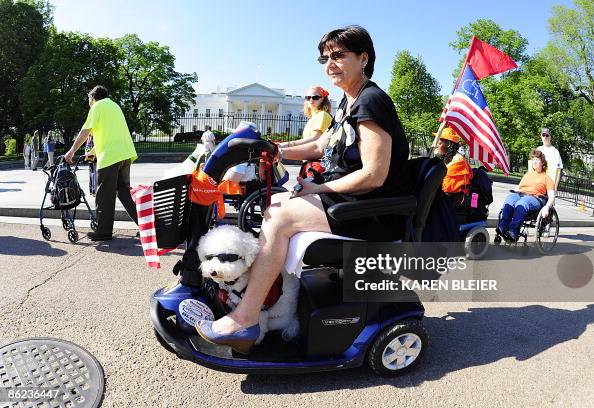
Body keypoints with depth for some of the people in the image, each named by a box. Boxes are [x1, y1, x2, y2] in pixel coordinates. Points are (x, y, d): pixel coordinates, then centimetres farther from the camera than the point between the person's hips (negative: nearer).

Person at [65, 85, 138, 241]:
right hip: (126, 154, 8)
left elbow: (85, 132, -4)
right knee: (124, 191, 14)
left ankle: (103, 231, 7)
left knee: (104, 196, 0)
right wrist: (94, 152, 33)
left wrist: (71, 151, 3)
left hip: (110, 156, -8)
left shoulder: (97, 106, 0)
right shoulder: (114, 105, 25)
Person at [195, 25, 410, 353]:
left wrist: (318, 189, -12)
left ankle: (244, 319, -18)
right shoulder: (349, 102, 16)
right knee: (270, 203, 10)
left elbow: (374, 175, -22)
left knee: (279, 216, -23)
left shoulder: (371, 100, -15)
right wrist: (278, 152, 11)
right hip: (348, 201, 10)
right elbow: (321, 145, 25)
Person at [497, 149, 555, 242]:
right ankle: (502, 227, -50)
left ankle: (513, 232, -53)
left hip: (535, 198, -3)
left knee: (521, 203, -39)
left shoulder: (546, 177, 19)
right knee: (509, 199, -34)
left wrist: (546, 207, -13)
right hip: (519, 195, 4)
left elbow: (551, 197, 7)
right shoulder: (528, 174, 34)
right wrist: (513, 194, 7)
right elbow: (518, 187, 30)